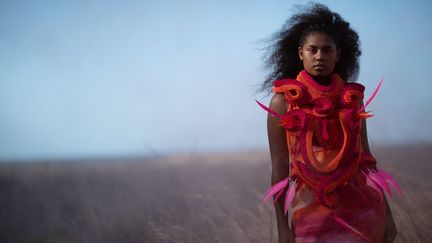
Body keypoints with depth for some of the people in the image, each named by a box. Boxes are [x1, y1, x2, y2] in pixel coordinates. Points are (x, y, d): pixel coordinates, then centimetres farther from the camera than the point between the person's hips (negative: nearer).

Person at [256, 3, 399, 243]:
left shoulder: (353, 98, 7)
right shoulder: (283, 101, -2)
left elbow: (365, 156, 10)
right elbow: (279, 167, -3)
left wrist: (386, 212, 6)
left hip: (362, 209, 3)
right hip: (311, 213, -2)